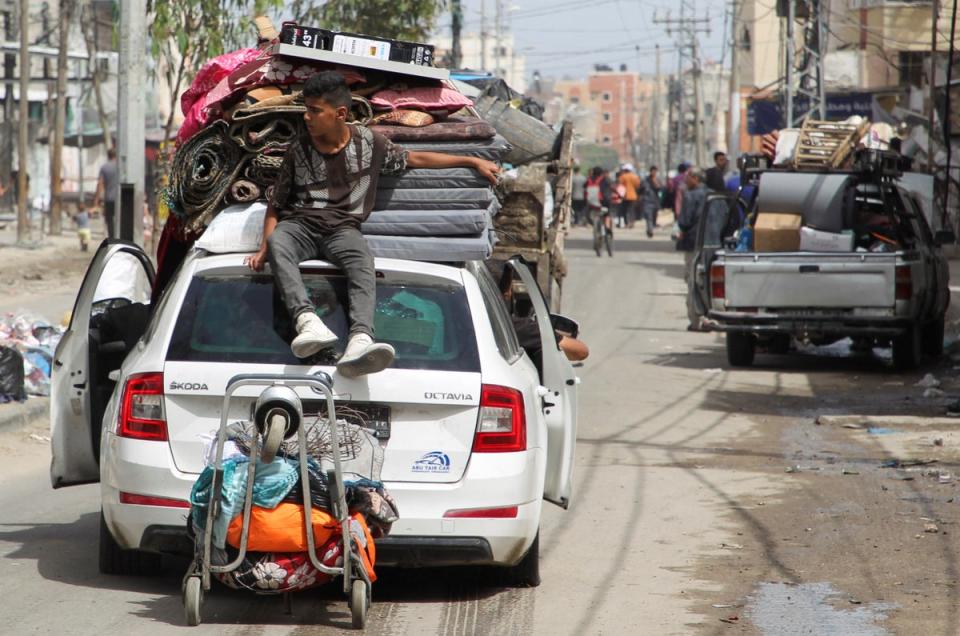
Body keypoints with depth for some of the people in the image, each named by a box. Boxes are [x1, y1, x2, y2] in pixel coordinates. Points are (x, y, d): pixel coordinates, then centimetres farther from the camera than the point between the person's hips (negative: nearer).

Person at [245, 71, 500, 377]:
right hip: (299, 225, 0)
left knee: (362, 260, -37)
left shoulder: (368, 142, 8)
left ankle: (360, 342, -60)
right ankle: (308, 321, -57)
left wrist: (472, 161, 22)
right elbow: (275, 204, 11)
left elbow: (415, 159, 21)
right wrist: (264, 248, -4)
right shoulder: (299, 150, 6)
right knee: (277, 242, -38)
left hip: (342, 229, 0)